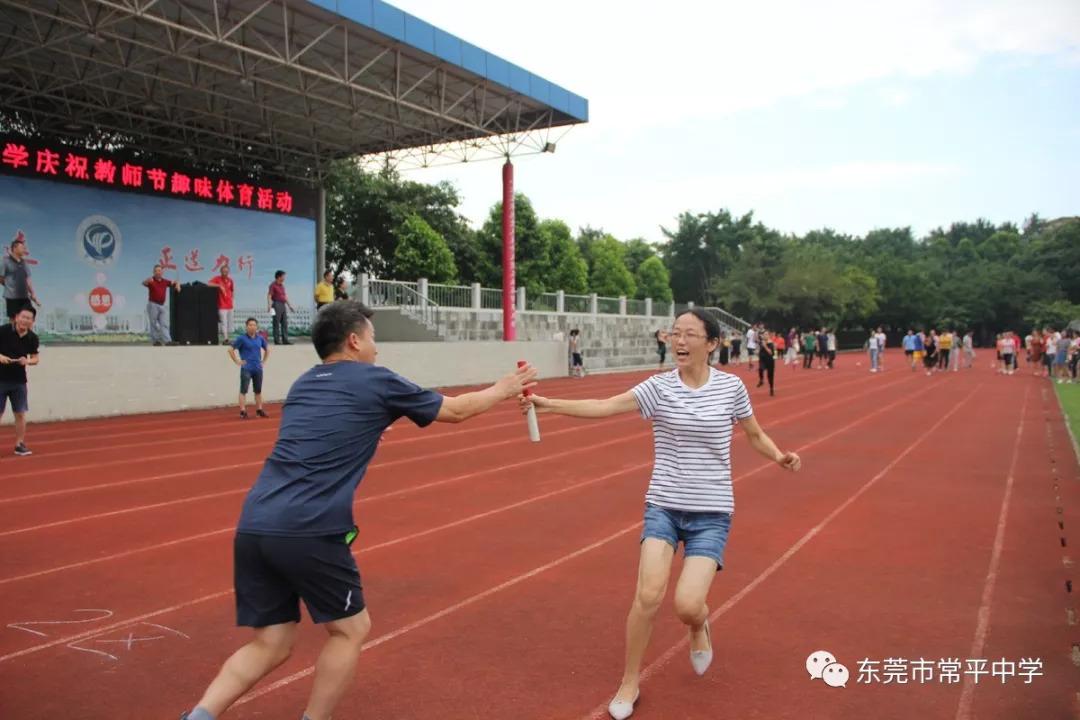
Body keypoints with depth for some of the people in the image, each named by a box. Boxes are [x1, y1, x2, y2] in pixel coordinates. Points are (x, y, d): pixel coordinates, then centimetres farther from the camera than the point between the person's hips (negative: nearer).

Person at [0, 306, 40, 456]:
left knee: (20, 413, 4)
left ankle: (19, 445, 15)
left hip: (19, 381, 3)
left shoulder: (32, 338, -1)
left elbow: (35, 359, 7)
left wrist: (27, 361, -14)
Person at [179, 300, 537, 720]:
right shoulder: (376, 382, 4)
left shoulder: (303, 384, 20)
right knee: (350, 629, 15)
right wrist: (504, 390, 32)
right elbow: (456, 410, 16)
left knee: (271, 645, 17)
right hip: (308, 531, -7)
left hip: (254, 526, 7)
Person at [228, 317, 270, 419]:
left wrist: (263, 361, 14)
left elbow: (267, 349, 23)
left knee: (258, 391, 12)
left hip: (258, 369, 5)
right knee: (243, 391, -6)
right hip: (246, 369, -4)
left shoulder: (260, 338, 7)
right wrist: (237, 361, -8)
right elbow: (230, 349, -6)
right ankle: (243, 412, -6)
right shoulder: (241, 338, -5)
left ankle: (259, 410, 21)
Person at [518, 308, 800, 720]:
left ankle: (699, 625, 29)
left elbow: (755, 435, 12)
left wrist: (779, 457, -8)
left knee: (687, 605, -13)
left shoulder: (731, 387, -4)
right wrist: (548, 404, -33)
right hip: (663, 506, 1)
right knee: (648, 595, -12)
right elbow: (603, 407, -20)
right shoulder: (659, 387, -7)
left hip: (711, 513, 0)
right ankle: (629, 683, 13)